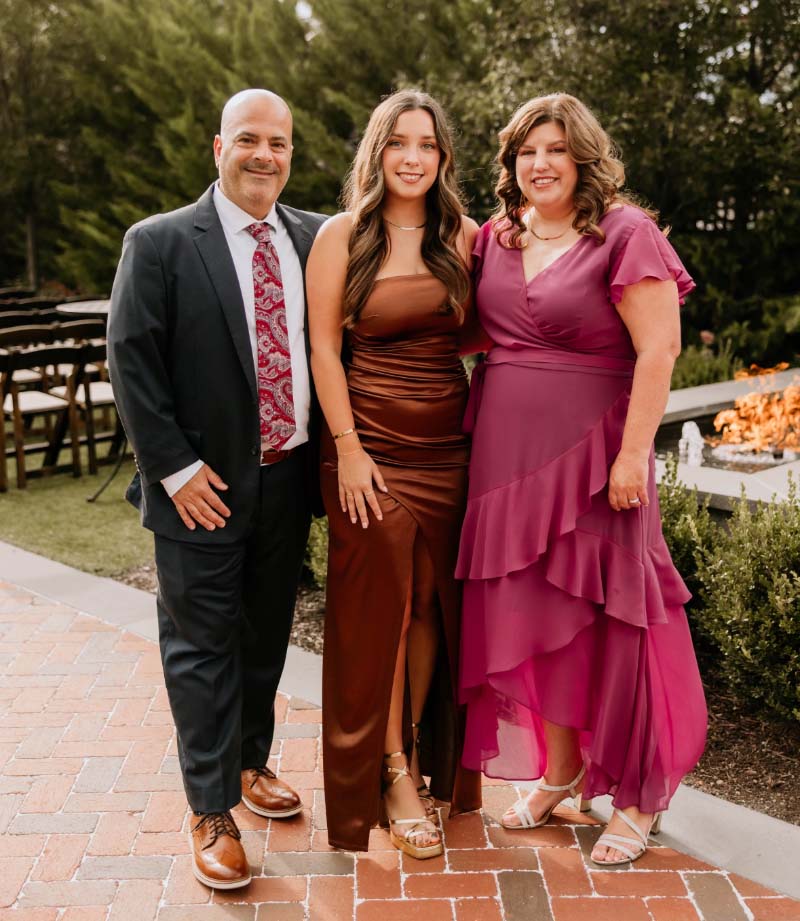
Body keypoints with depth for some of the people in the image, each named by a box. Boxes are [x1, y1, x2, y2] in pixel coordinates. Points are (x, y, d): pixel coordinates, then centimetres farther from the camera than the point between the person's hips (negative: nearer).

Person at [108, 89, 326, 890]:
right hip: (205, 487, -4)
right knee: (202, 646, 5)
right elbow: (130, 362, -9)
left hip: (288, 477, 4)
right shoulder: (159, 243, -7)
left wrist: (325, 454, 1)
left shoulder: (315, 239, 5)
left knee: (267, 636, 18)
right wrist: (176, 468, -13)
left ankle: (251, 763, 39)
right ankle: (211, 812, 20)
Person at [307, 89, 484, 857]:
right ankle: (393, 774, 18)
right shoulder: (343, 236, -2)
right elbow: (322, 349, -5)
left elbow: (477, 335, 13)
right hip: (371, 447, -3)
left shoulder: (464, 238, 7)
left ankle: (422, 756, 27)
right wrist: (348, 449, -10)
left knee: (434, 603, 9)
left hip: (448, 444, 3)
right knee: (379, 604, 2)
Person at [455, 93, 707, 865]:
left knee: (606, 619, 2)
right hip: (506, 455, 6)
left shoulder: (625, 233, -7)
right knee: (530, 613, 12)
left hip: (588, 454, -6)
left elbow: (658, 350, -13)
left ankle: (637, 798, 20)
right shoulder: (496, 239, 10)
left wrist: (633, 455, -19)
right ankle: (559, 772, 30)